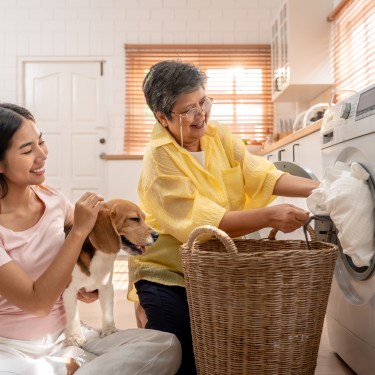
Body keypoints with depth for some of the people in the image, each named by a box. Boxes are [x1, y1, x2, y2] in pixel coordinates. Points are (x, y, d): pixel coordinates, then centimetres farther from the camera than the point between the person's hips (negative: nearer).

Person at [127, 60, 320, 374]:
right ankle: (146, 310, 17)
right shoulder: (160, 157, -20)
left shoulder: (219, 136, 0)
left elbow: (261, 174, -12)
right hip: (167, 276, -5)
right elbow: (201, 221, -29)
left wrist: (317, 189, -27)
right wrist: (268, 216, -38)